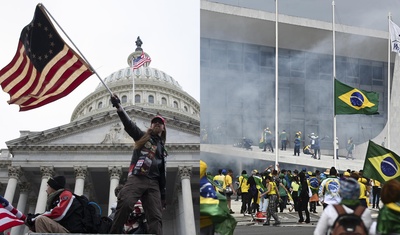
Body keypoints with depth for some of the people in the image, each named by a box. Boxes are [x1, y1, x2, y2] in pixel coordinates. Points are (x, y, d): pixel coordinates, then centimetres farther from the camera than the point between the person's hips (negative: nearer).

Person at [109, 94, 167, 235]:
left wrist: (163, 195, 19)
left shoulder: (163, 150, 28)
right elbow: (128, 124, -2)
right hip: (137, 178, -5)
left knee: (156, 217, -8)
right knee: (125, 204, -29)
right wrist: (118, 107, -18)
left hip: (153, 183, 5)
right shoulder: (142, 137, 16)